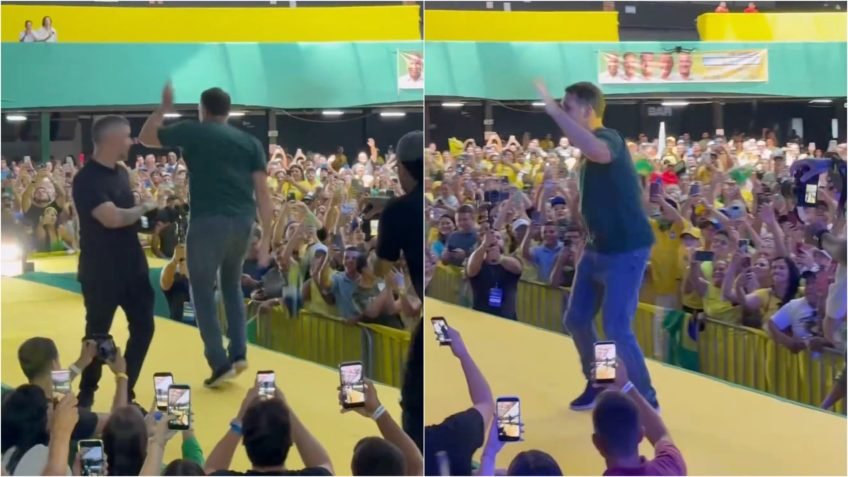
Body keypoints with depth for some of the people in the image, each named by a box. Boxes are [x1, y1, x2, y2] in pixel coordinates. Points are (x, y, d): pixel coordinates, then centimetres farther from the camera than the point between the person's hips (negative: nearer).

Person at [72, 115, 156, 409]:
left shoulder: (121, 173, 9)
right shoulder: (87, 179, -19)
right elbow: (112, 218, -29)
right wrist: (145, 208, -14)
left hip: (132, 265, 8)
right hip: (100, 271, -8)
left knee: (143, 327, 9)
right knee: (98, 333, 4)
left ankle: (125, 391, 22)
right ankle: (86, 395, 21)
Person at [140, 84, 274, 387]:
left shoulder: (192, 132, 5)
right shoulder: (249, 142, 13)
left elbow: (145, 138, 20)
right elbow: (262, 192, 6)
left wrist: (165, 107, 32)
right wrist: (266, 238, 7)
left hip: (208, 220, -4)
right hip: (242, 221, 4)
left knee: (203, 291, 5)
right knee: (232, 284, 23)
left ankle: (220, 363, -2)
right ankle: (239, 353, 14)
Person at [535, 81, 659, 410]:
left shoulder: (608, 139, -21)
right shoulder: (589, 150, 9)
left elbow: (598, 152, -47)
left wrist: (553, 110, -45)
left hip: (626, 251, -10)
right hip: (597, 248, 10)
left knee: (616, 329, -12)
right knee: (575, 319, 14)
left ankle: (648, 402, 4)